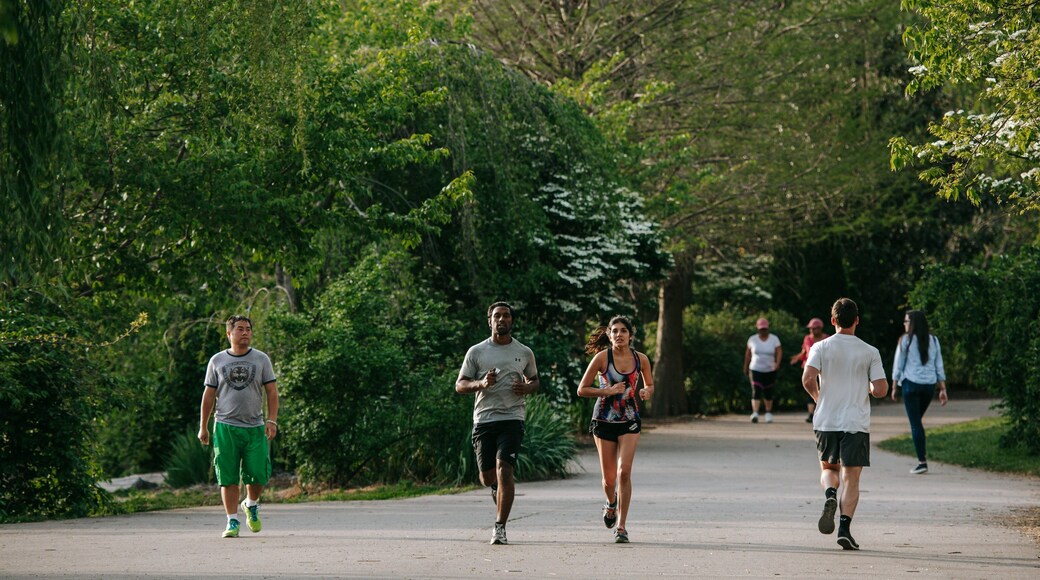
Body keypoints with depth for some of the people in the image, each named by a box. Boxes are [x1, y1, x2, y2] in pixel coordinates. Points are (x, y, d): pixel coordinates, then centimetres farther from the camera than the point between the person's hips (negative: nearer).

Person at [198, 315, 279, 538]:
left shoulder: (261, 359, 8)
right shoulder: (217, 361, 8)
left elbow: (272, 392, 6)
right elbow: (209, 395, 11)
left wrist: (272, 420, -6)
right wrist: (203, 427, 8)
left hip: (255, 427, 0)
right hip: (225, 427, 0)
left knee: (258, 475, -4)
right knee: (228, 478, -3)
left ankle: (251, 505, 25)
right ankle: (232, 521, 5)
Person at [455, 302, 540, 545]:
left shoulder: (524, 353, 10)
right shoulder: (476, 352, 7)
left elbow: (535, 381, 23)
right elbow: (460, 385, 6)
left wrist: (527, 388, -2)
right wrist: (481, 383, -14)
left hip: (512, 418, -1)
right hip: (483, 419, 1)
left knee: (504, 470, -17)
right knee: (487, 477, 4)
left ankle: (500, 527, -15)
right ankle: (498, 488, 41)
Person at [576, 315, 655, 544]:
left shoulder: (641, 359, 0)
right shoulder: (602, 358, -8)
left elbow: (650, 385, 16)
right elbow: (582, 389, -5)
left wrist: (646, 392, -7)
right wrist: (608, 391, -18)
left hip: (629, 422, 1)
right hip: (604, 420, -1)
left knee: (624, 472, -14)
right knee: (609, 477, 6)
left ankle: (621, 527, -7)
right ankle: (611, 503, 42)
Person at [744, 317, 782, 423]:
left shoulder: (774, 339, 0)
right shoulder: (753, 339, 3)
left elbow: (779, 351, -8)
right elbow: (748, 354, 11)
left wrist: (777, 363, -26)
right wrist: (745, 367, 14)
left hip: (770, 370, 1)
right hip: (755, 369, -1)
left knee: (768, 393, 9)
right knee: (756, 392, -15)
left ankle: (769, 413, 25)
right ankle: (755, 413, -23)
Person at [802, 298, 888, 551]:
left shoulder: (820, 347, -1)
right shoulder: (870, 352, 0)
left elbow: (808, 379, -14)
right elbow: (881, 390, -6)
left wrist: (818, 397, 6)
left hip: (826, 422, 1)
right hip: (856, 423, -1)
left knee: (828, 468, 20)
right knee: (851, 478, 2)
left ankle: (829, 495, -12)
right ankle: (845, 528, -11)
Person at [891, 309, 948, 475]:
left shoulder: (905, 340, -4)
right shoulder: (933, 340, 9)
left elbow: (898, 365, -1)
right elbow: (939, 366, 9)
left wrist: (894, 387, 6)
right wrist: (943, 389, 12)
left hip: (911, 384, -5)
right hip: (929, 385, 5)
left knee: (915, 423, -2)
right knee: (917, 420, 21)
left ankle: (922, 461, -6)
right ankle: (922, 454, 15)